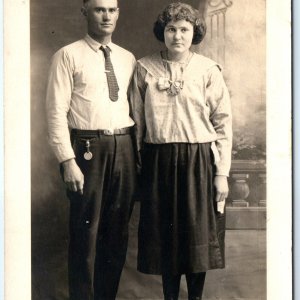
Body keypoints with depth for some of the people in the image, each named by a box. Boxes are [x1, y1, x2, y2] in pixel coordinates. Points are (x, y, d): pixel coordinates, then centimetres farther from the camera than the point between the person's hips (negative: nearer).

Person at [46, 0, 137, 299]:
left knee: (118, 229, 12)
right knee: (86, 230, 2)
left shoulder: (127, 58, 13)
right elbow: (56, 111, -8)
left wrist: (137, 150, 4)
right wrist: (68, 161, -14)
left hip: (123, 147, 5)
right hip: (88, 147, -5)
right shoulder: (68, 55, -3)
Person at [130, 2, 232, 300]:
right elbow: (137, 120, 6)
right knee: (164, 234, 9)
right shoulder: (145, 68, 2)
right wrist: (137, 164, 5)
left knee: (198, 234, 7)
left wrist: (221, 172, -4)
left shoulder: (208, 70, -1)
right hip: (158, 161, 1)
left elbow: (222, 123, -1)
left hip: (199, 159, -1)